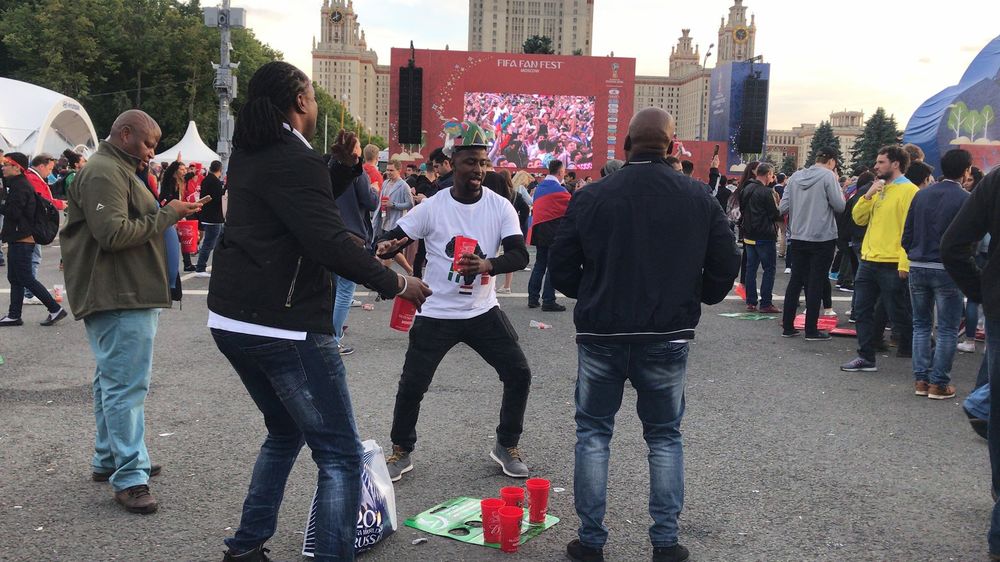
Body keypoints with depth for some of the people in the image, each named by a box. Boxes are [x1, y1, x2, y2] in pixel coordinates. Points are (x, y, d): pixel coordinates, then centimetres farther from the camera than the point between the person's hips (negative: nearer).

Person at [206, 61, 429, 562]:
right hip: (286, 327, -10)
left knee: (284, 432, 26)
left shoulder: (250, 155, 13)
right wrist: (396, 284, -14)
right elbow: (330, 242, -23)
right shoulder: (295, 160, -16)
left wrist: (343, 165, 8)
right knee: (340, 455, -3)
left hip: (233, 321, 10)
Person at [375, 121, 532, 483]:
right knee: (412, 385, -1)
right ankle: (401, 452, 24)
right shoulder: (431, 208, -8)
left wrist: (487, 265, -33)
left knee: (519, 374, -3)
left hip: (483, 312, 2)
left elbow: (520, 255, -13)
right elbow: (393, 241, -4)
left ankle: (506, 447, 20)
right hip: (436, 314, -1)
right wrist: (386, 246, -30)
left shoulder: (500, 207, -5)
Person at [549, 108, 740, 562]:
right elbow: (724, 268, 1)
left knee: (593, 433, 13)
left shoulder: (591, 197, -5)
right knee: (664, 436, 15)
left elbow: (562, 270, -2)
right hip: (668, 337, 1)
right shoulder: (700, 200, -2)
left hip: (600, 334, -1)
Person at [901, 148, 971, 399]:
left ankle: (920, 379, 14)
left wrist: (915, 255, 15)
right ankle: (939, 383, 5)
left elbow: (906, 234, 6)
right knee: (947, 329, 4)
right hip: (947, 269, -5)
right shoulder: (965, 199, -10)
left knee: (921, 325, 14)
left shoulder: (921, 195, 6)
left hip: (917, 267, 5)